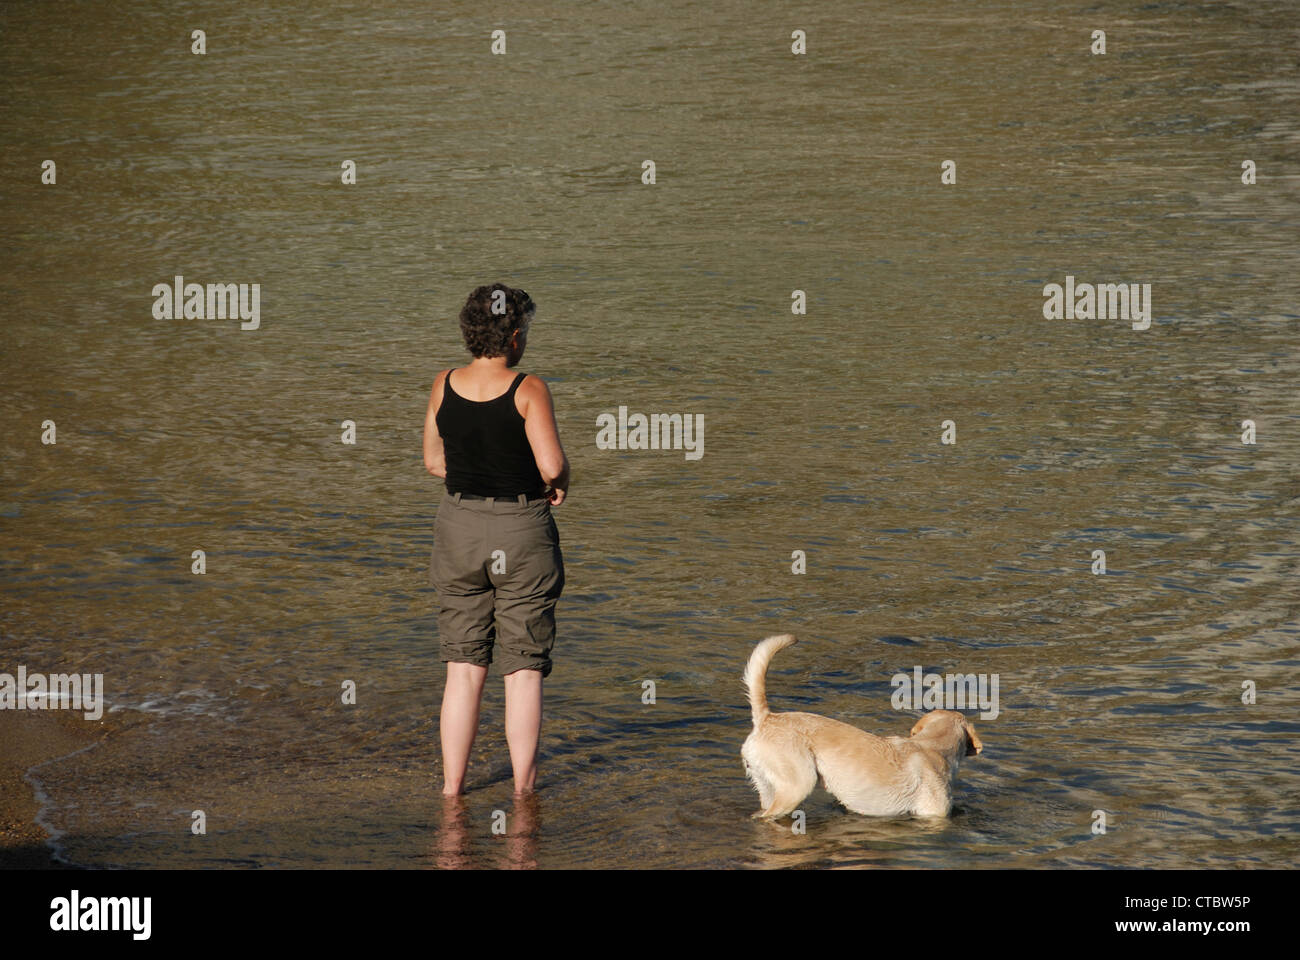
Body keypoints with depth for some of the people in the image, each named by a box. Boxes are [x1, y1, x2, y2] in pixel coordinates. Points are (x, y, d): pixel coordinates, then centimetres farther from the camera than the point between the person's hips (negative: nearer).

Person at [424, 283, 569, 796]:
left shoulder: (444, 386, 1)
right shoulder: (528, 389, -13)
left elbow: (434, 461, 10)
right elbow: (553, 465, -19)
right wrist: (558, 484, 3)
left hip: (460, 526, 4)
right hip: (522, 532, -4)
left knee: (464, 665, 10)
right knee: (524, 667, 6)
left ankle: (452, 781, 10)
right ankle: (523, 784, 9)